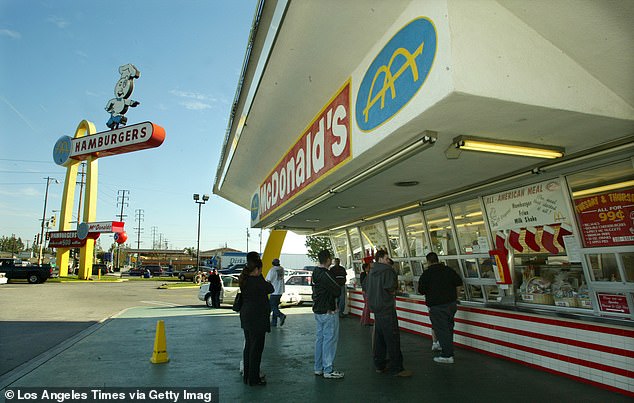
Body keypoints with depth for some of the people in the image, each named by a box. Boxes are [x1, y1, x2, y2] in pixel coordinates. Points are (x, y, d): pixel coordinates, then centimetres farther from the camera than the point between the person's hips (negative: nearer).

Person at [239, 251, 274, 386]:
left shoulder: (245, 280, 3)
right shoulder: (257, 281, -22)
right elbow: (270, 289, -9)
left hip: (246, 318, 9)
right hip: (257, 319, -9)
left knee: (248, 346, 18)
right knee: (256, 348, 2)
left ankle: (247, 376, 30)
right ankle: (253, 379, 12)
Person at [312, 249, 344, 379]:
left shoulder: (315, 272, 8)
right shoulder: (326, 274, -21)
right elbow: (337, 291, -19)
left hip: (318, 310, 10)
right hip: (328, 311, -9)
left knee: (320, 338, 16)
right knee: (330, 339, 0)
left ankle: (318, 368, 25)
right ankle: (328, 370, 8)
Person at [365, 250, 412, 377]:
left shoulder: (371, 272, 12)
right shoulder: (387, 270, -13)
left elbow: (366, 287, 17)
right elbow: (390, 287, -24)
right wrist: (393, 291, -3)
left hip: (376, 308, 9)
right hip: (387, 308, -9)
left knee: (379, 337, 15)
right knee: (393, 338, -2)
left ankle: (379, 365, 23)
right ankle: (396, 368, 2)